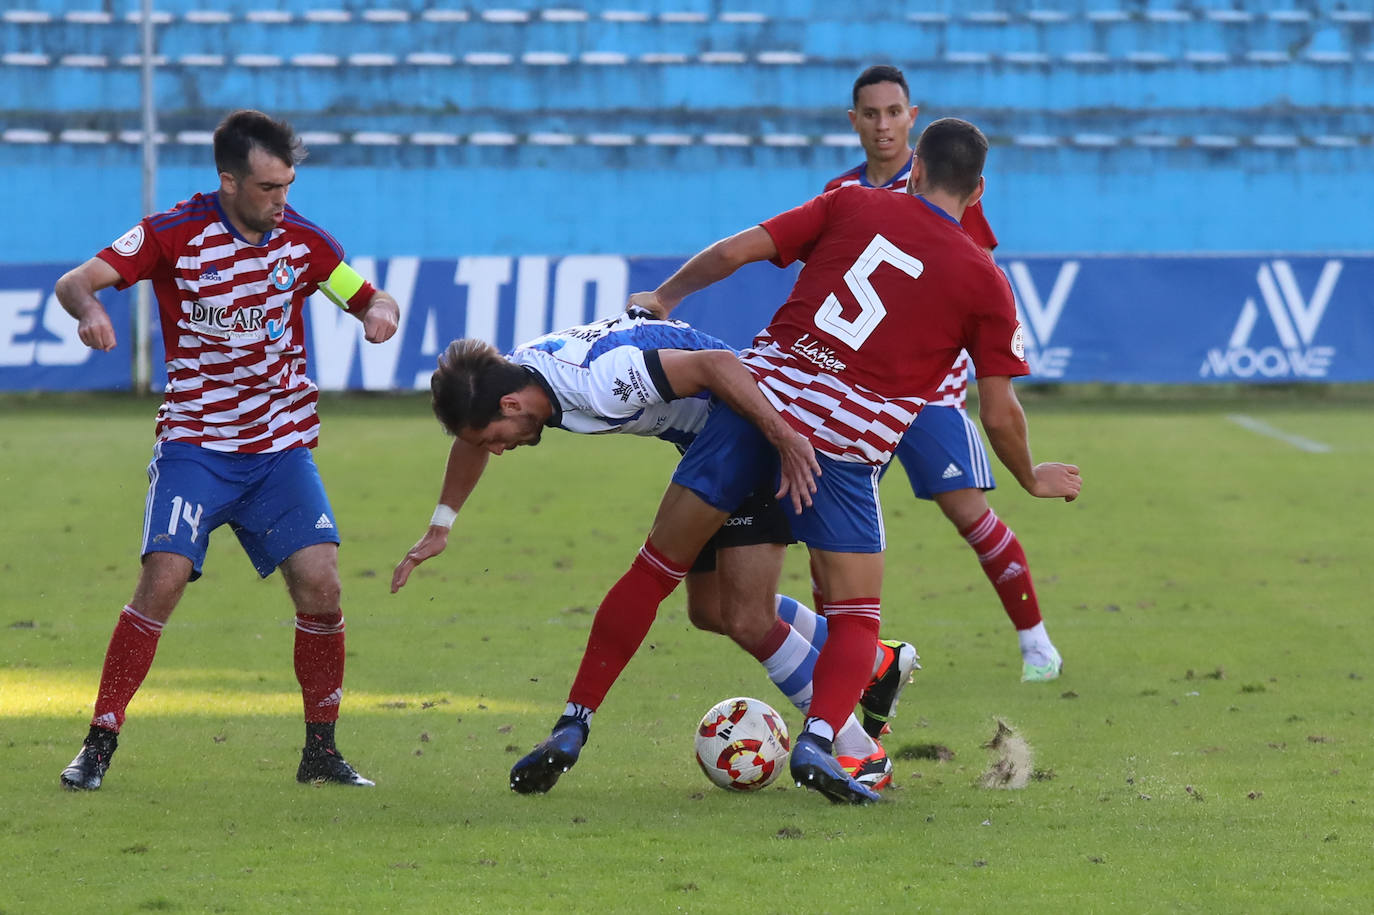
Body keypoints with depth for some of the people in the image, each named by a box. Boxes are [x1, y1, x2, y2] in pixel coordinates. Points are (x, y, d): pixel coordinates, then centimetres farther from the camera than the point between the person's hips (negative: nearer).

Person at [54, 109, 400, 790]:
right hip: (195, 444, -3)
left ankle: (320, 750, 5)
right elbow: (75, 281, -16)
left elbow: (369, 299, 9)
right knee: (163, 579, -18)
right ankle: (98, 745, -7)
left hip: (281, 446, 3)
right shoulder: (174, 234, -10)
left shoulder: (302, 240, -1)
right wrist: (89, 308, -40)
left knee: (319, 584, -11)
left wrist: (380, 311, -17)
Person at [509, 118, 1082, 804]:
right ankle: (818, 740, -21)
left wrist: (664, 297, 24)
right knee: (856, 618, 7)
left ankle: (573, 726, 9)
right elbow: (999, 413, 9)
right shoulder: (984, 281, 7)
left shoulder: (854, 205, 10)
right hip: (850, 438, -2)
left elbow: (735, 252, 7)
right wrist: (1032, 479, 28)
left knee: (656, 568, 11)